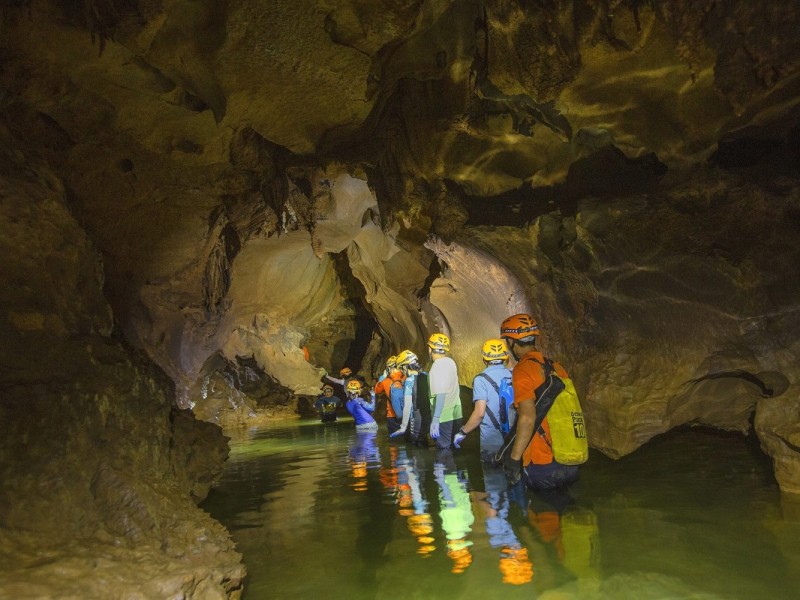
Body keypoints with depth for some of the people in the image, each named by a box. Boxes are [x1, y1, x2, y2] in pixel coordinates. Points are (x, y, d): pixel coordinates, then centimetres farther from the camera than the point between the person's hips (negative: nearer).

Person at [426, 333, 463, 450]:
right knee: (453, 447, 17)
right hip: (455, 414, 8)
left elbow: (441, 394, -26)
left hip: (444, 417, -8)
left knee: (444, 449, 0)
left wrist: (435, 419, -27)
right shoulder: (450, 362, 7)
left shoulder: (437, 366, -18)